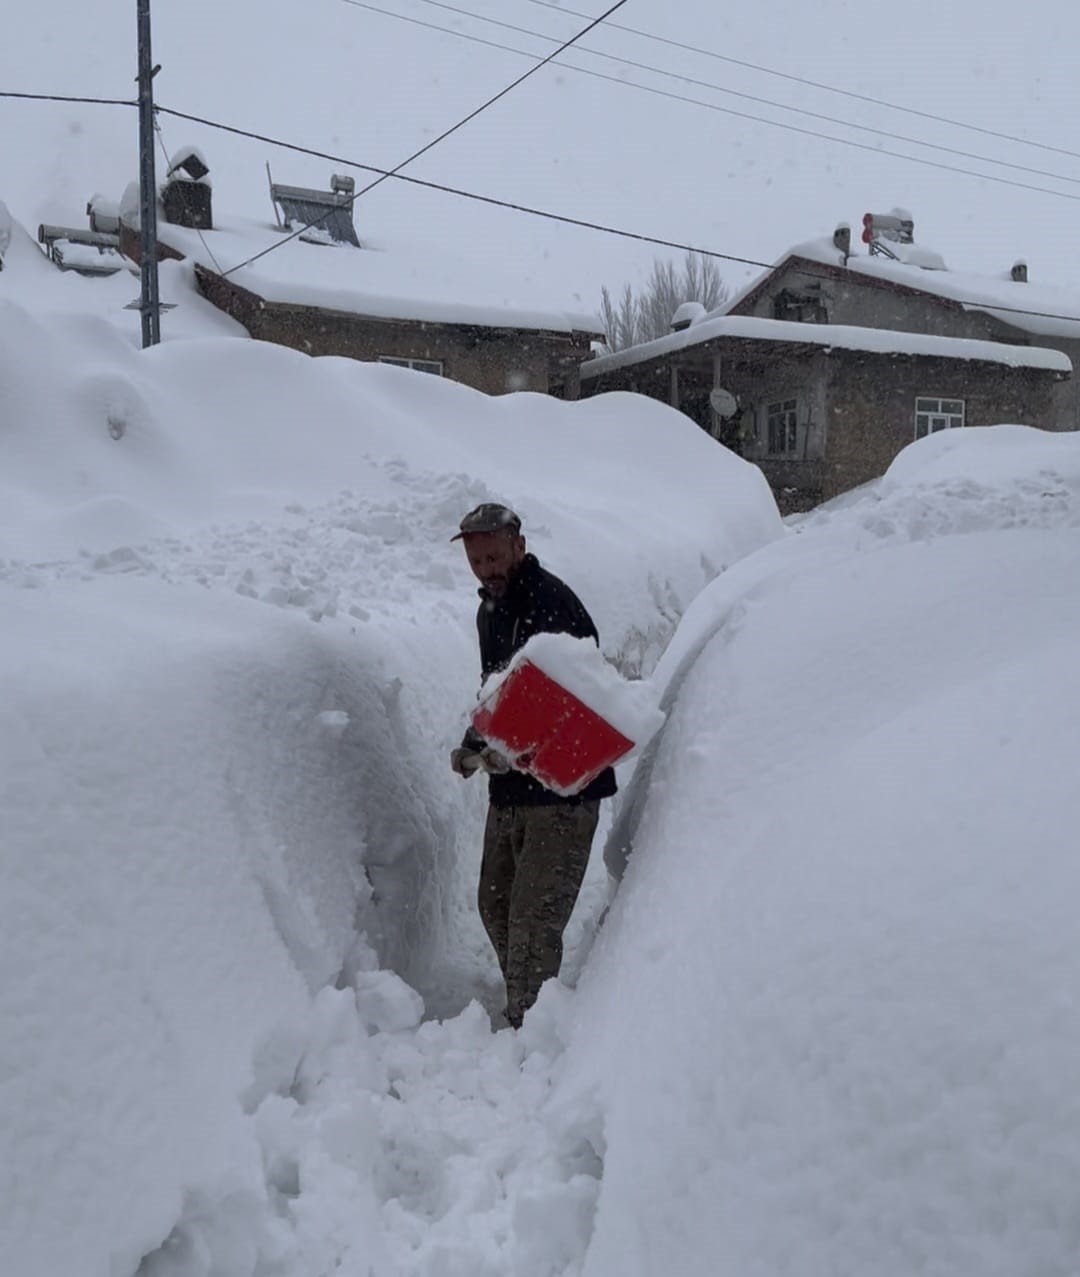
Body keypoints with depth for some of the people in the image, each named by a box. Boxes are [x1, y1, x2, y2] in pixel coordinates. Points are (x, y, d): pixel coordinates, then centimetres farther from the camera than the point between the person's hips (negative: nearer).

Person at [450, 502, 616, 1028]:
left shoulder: (554, 604, -16)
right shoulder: (490, 610, 14)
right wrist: (472, 745, 13)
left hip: (562, 791, -10)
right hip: (507, 790, 10)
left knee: (533, 923, -9)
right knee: (495, 905, 18)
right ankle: (526, 1016, 35)